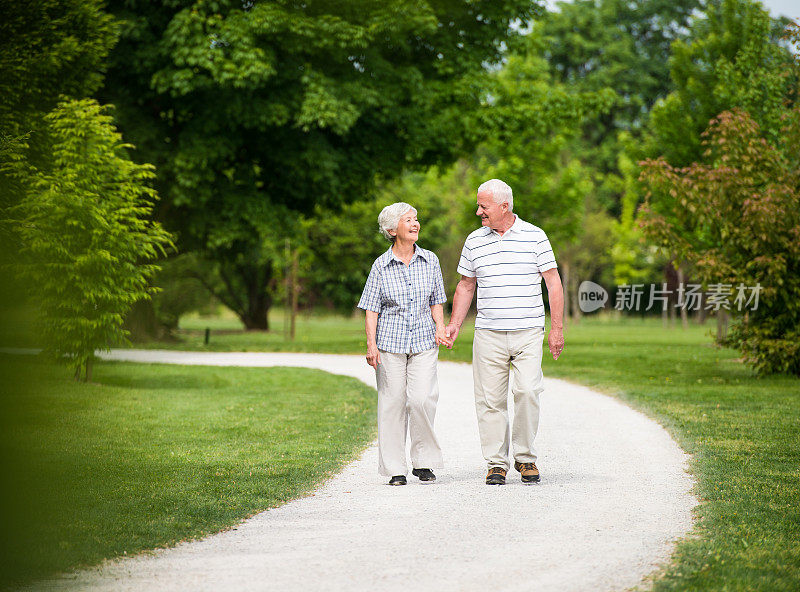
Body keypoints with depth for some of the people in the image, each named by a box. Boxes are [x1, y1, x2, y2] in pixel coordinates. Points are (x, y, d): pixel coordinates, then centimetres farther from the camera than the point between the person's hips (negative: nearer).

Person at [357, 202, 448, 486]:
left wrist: (440, 327, -3)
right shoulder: (381, 266, 1)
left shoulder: (430, 261, 7)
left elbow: (436, 302, 14)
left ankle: (424, 462, 4)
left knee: (422, 399, -12)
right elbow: (372, 309, 2)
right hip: (390, 343, -1)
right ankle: (395, 469, 7)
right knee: (392, 403, -2)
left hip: (424, 342, 1)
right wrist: (371, 345, -8)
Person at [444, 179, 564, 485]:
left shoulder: (534, 236, 2)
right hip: (488, 334, 2)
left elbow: (553, 283, 4)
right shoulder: (474, 241, 9)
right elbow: (465, 286, 19)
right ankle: (496, 463, 6)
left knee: (527, 391, -14)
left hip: (528, 333, -2)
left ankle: (525, 457, 2)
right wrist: (454, 324, 9)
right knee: (490, 399, -2)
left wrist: (556, 329, 0)